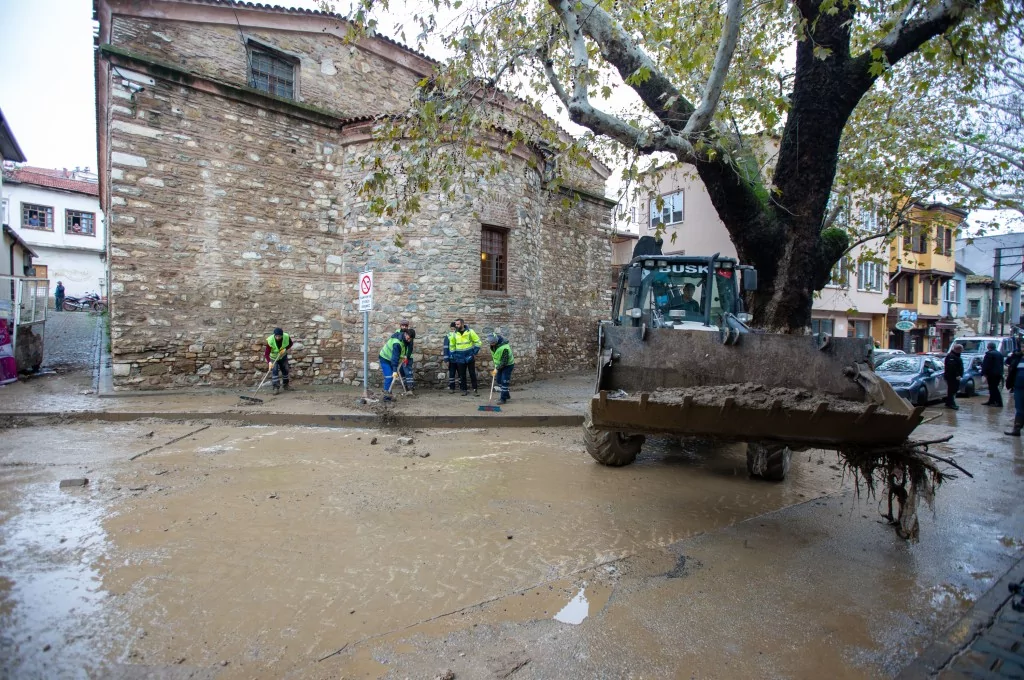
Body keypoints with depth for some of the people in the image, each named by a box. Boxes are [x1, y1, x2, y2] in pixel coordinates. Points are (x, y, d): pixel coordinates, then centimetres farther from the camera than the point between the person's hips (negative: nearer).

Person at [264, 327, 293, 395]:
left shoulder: (287, 337, -27)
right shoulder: (270, 341, -35)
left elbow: (290, 344, -5)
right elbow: (266, 353, -34)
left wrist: (285, 349, -24)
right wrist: (269, 362, -49)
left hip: (283, 356, 3)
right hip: (273, 358, -3)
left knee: (285, 370, 12)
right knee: (274, 371, -16)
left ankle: (286, 385, 32)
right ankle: (276, 388, -12)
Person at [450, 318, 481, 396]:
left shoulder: (470, 332, -8)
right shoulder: (455, 334, 1)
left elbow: (478, 342, -3)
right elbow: (452, 346, 12)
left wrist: (475, 353, -6)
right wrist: (454, 356, 8)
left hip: (470, 357, -3)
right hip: (460, 358, 3)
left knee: (472, 374, 2)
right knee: (462, 375, 6)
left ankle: (475, 389, 10)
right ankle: (464, 390, 16)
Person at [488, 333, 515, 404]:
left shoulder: (504, 348, -35)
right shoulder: (493, 344, -8)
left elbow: (504, 361, -29)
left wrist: (497, 369, -24)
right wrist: (496, 366, 10)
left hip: (508, 365, -8)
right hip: (500, 364, 8)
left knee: (504, 381, -8)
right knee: (498, 380, 11)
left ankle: (503, 398, 2)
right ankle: (507, 395, 26)